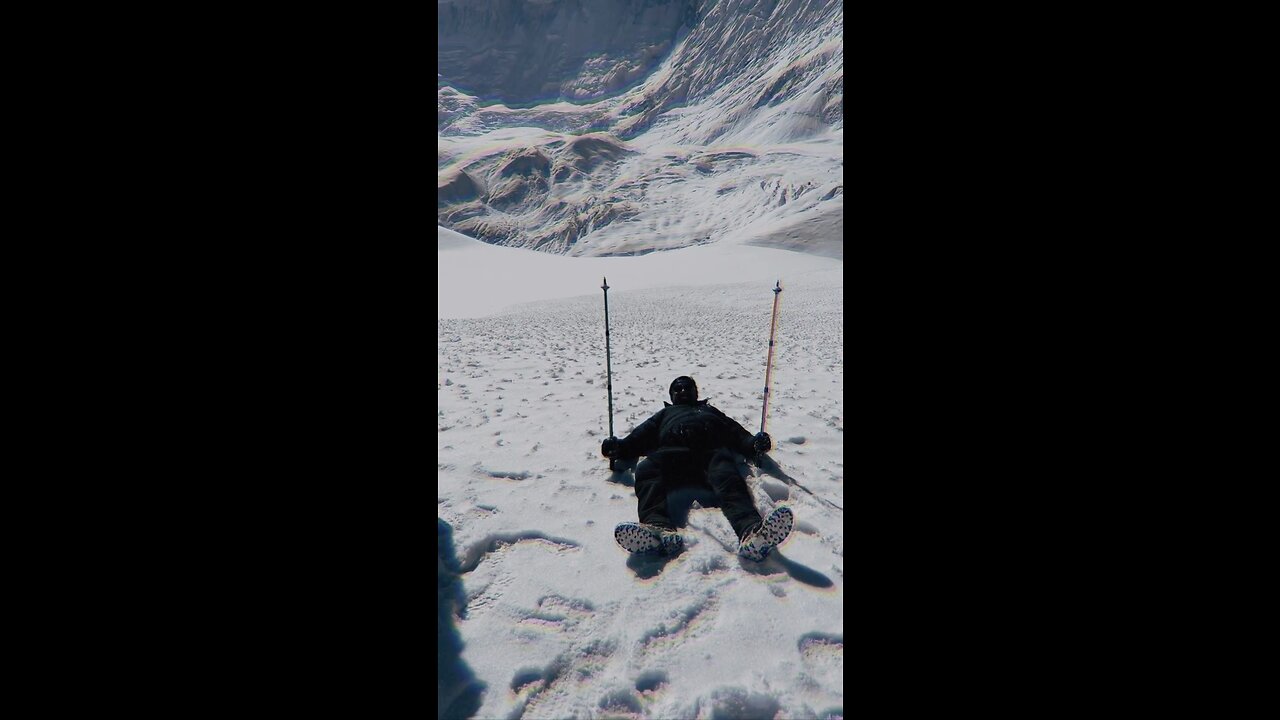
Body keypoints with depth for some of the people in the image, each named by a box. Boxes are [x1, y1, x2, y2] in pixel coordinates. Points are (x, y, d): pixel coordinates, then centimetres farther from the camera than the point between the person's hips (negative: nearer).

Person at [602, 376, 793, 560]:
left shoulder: (710, 411, 41)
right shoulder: (666, 414, 42)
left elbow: (736, 432, 23)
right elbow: (641, 434, 24)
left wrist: (754, 443, 0)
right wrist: (618, 446, 3)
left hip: (711, 451, 0)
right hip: (672, 452, 1)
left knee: (727, 477, -34)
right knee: (646, 469, -32)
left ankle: (751, 531, -58)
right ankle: (659, 528, -54)